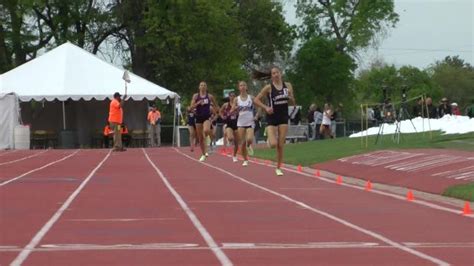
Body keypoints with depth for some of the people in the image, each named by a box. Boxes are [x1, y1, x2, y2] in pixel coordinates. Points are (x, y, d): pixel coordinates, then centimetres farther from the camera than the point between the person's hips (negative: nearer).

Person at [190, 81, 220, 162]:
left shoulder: (210, 96, 2)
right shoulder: (195, 96, 2)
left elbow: (216, 106, 14)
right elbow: (192, 106, -5)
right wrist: (198, 103, -19)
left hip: (207, 117, -2)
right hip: (199, 117, 2)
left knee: (206, 130, -33)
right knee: (200, 138, 6)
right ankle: (203, 155, 20)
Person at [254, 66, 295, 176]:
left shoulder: (287, 86, 3)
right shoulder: (269, 87, -7)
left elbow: (293, 103, 10)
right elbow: (256, 100, -4)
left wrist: (290, 96, -11)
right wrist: (265, 107, -17)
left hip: (283, 117, 3)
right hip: (272, 118, -3)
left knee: (281, 145, 1)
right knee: (273, 144, -15)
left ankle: (278, 168, 14)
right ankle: (268, 137, 22)